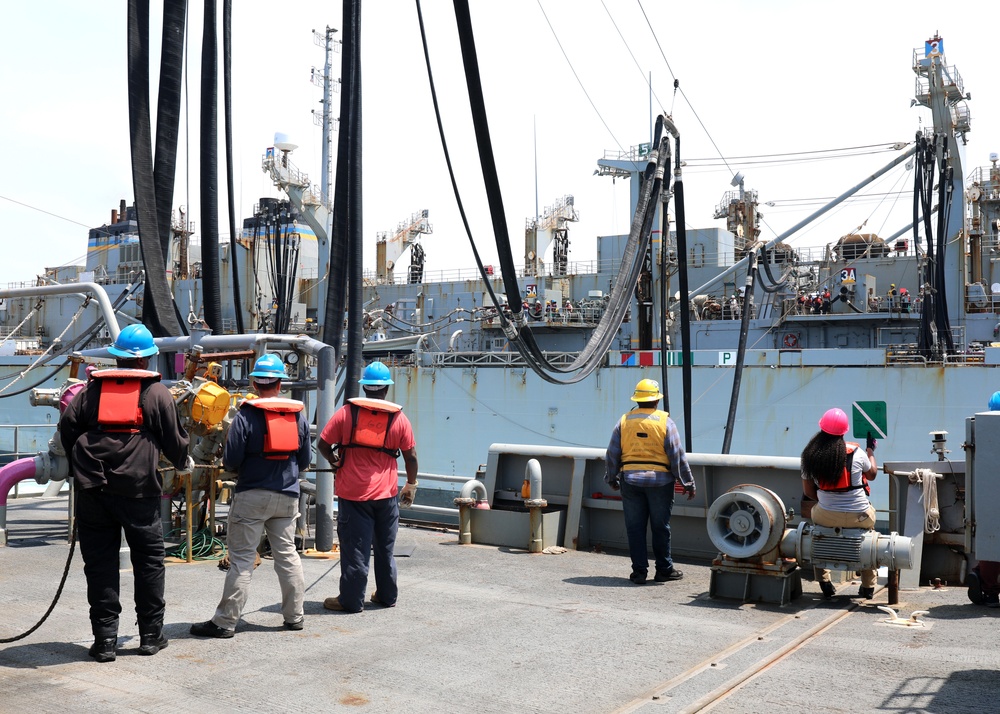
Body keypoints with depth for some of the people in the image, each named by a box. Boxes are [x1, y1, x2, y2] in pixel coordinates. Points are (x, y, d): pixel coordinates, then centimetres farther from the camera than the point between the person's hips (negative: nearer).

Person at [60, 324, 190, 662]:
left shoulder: (92, 389, 10)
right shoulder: (156, 392, 2)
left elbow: (67, 428, 6)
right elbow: (173, 438, 4)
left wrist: (79, 469, 20)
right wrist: (184, 463, 24)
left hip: (92, 491, 3)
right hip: (138, 488, -2)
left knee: (100, 563, 7)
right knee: (149, 560, 9)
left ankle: (105, 640, 8)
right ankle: (150, 635, 14)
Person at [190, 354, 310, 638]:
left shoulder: (246, 415, -9)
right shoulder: (298, 414, 5)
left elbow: (231, 460, -11)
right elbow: (305, 459, 10)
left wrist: (239, 467, 11)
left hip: (252, 496, -4)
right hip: (287, 496, 4)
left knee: (241, 559, -1)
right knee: (287, 553, 13)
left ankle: (224, 622, 3)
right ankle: (294, 616, 19)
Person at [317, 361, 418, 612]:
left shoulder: (347, 412, -4)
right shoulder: (399, 418, 0)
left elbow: (322, 444, -2)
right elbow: (410, 456, 5)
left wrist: (334, 460, 18)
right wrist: (411, 484, 18)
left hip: (352, 491, -2)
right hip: (386, 492, 2)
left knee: (354, 548, 3)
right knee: (385, 547, 15)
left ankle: (351, 600, 8)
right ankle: (386, 595, 26)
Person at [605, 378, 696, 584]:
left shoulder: (624, 421, 3)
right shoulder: (665, 421, -5)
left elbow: (612, 454, 6)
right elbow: (678, 456, -4)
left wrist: (612, 478, 20)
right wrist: (688, 483, 4)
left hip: (630, 480, 2)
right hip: (660, 481, -2)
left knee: (634, 527, 7)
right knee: (661, 527, 8)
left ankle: (639, 571, 9)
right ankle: (664, 570, 17)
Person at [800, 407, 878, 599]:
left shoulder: (810, 456, -6)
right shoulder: (856, 452, -10)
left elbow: (808, 492, 3)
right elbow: (871, 474, 11)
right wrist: (871, 452, 28)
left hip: (827, 517, 0)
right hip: (859, 517, 0)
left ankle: (824, 582, 31)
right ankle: (868, 587, 37)